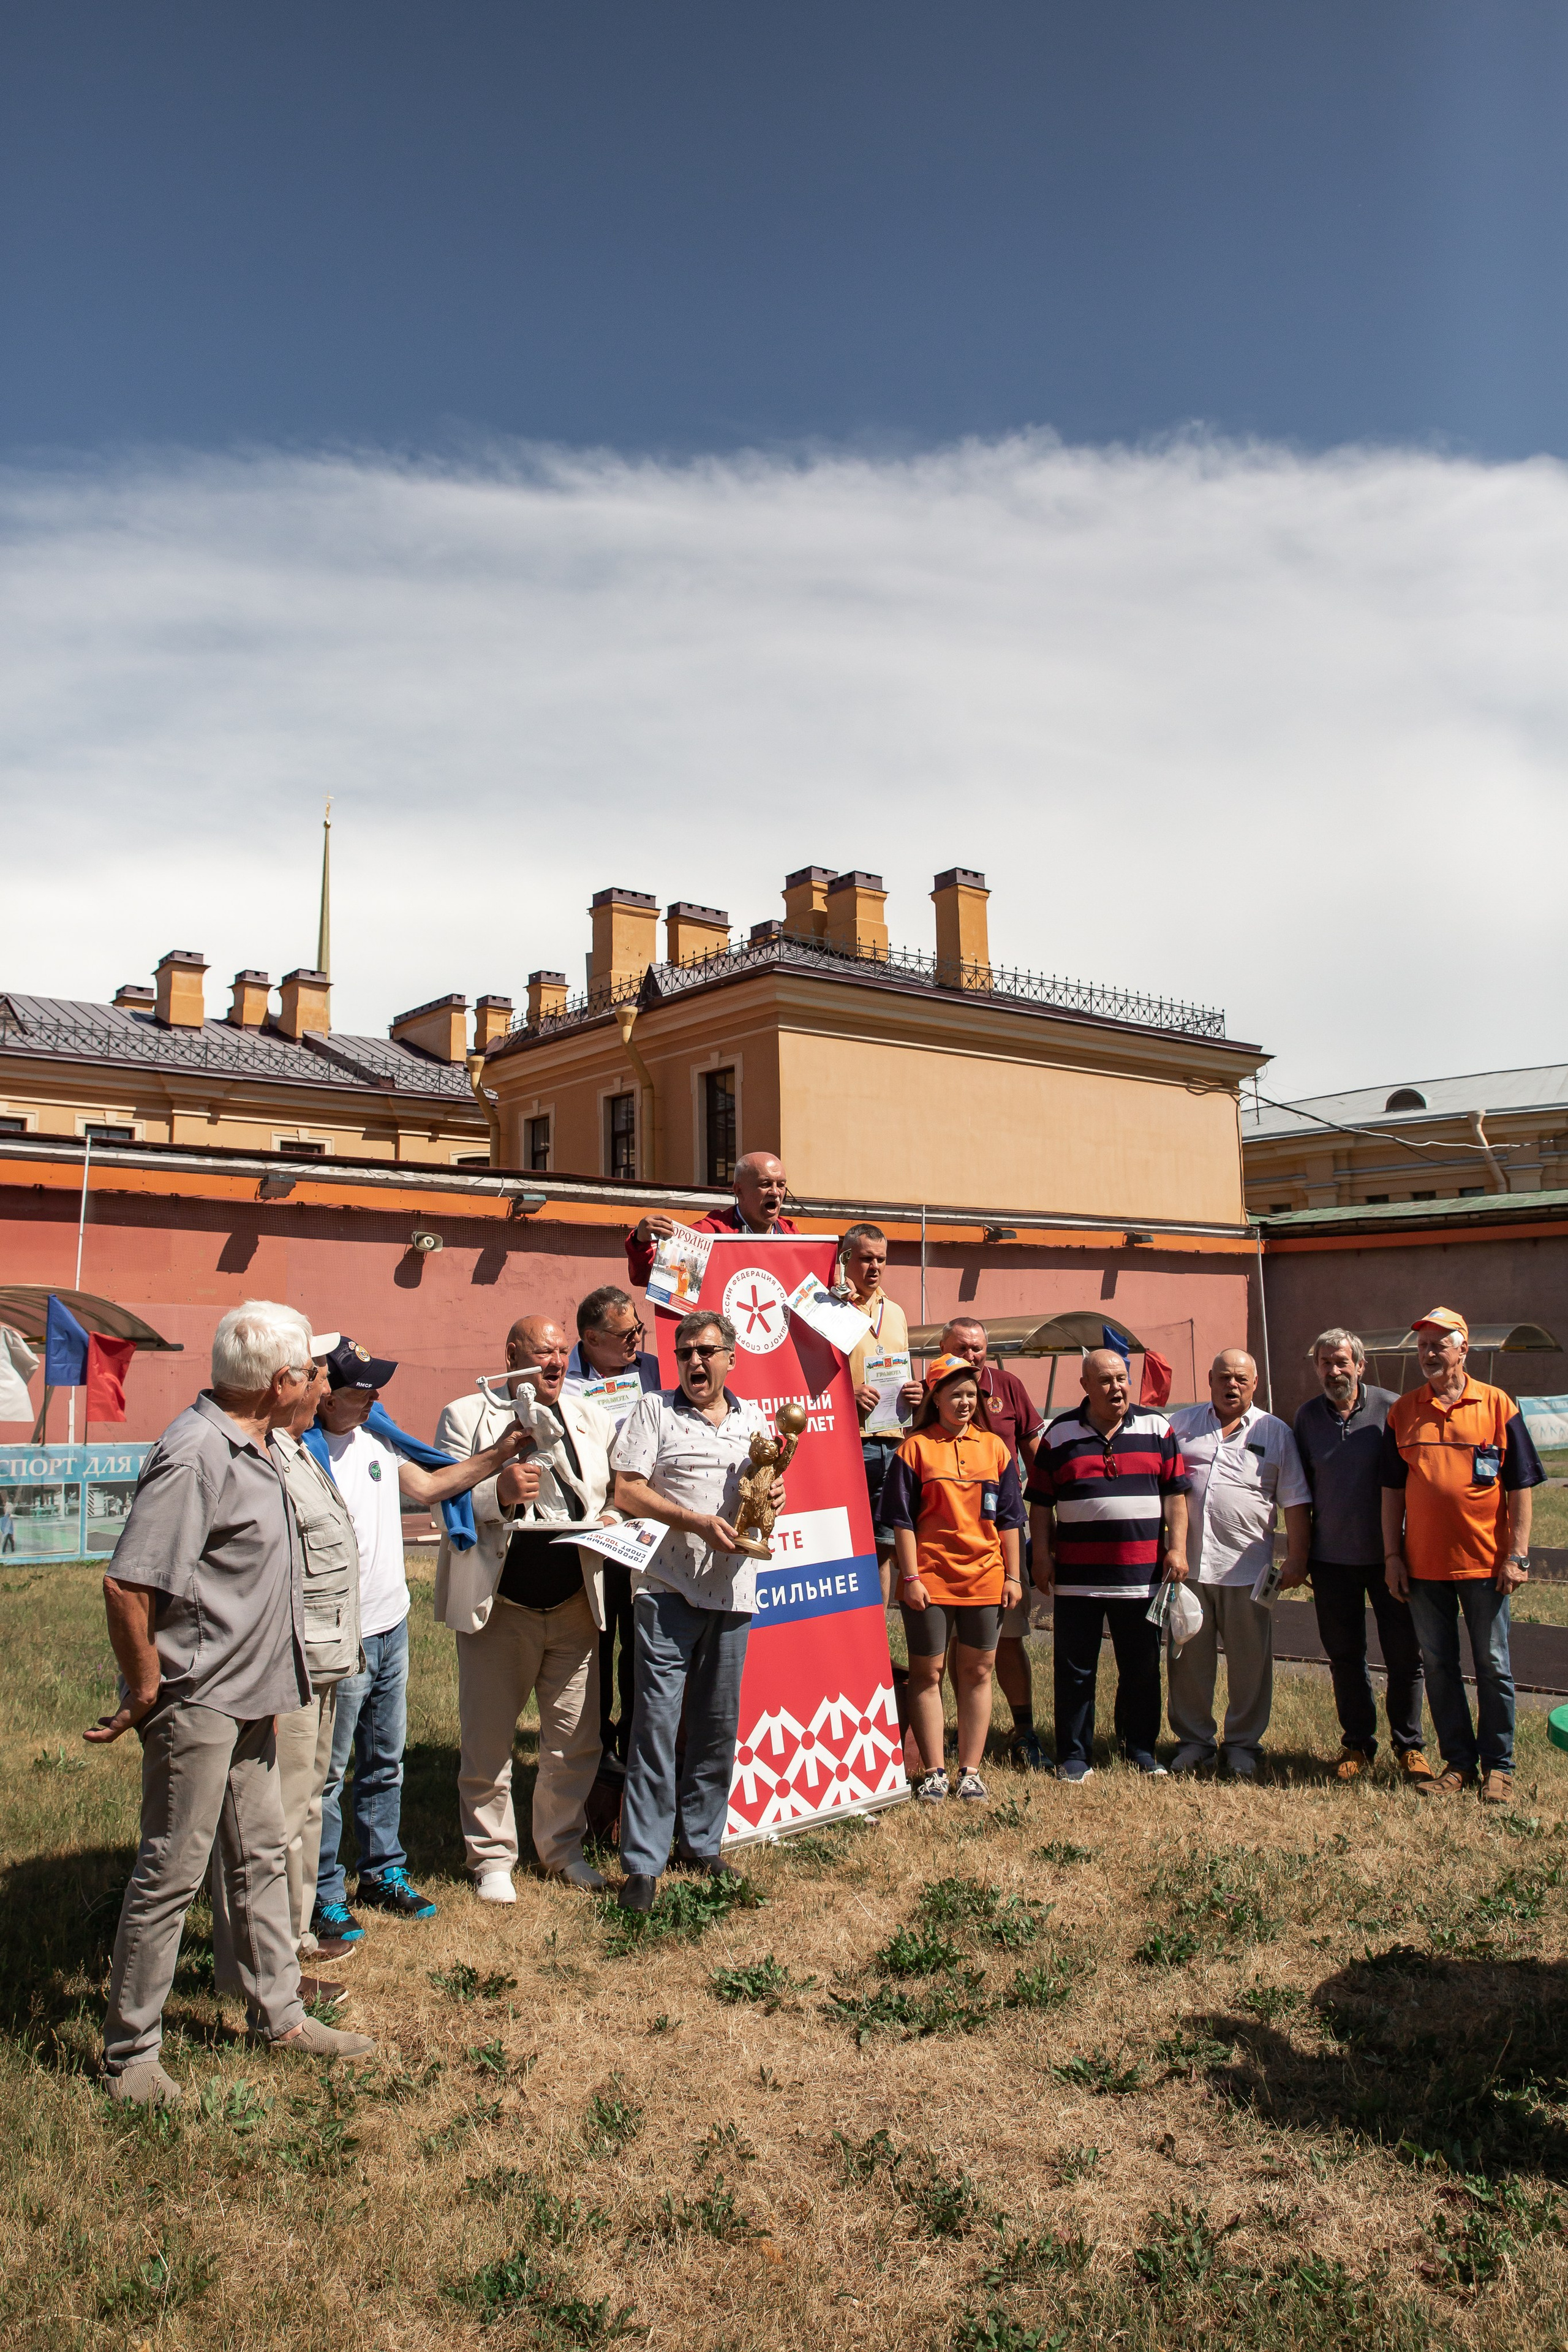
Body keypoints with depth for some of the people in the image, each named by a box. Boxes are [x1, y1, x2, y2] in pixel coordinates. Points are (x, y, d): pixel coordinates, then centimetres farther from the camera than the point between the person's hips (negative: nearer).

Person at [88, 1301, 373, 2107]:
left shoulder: (254, 1450, 7)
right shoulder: (196, 1456, -25)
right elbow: (126, 1586, -27)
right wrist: (145, 1693, -18)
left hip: (245, 1699, 10)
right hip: (196, 1702, -10)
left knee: (260, 1856, 19)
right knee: (172, 1874, 4)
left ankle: (278, 2015, 33)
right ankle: (128, 2054, 21)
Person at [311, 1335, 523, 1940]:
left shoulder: (373, 1439, 5)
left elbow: (427, 1486, 16)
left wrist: (498, 1455, 8)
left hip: (391, 1629, 8)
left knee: (385, 1764, 19)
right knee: (326, 1775, 6)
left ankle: (383, 1873, 33)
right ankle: (323, 1897, 20)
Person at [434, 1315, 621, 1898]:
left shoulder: (593, 1418, 11)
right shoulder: (466, 1416, 0)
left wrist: (612, 1522, -6)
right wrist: (498, 1492, -26)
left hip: (575, 1605, 3)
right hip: (497, 1607, -3)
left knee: (576, 1741, 10)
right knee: (487, 1742, 6)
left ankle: (563, 1847, 29)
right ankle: (492, 1856, 25)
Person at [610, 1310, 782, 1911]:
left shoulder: (753, 1419, 13)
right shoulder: (653, 1411, 0)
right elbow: (627, 1493, -8)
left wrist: (773, 1497, -2)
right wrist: (698, 1522, -16)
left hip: (732, 1588, 4)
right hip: (669, 1587, -4)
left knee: (718, 1724, 11)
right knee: (656, 1720, -4)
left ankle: (700, 1843, 26)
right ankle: (642, 1862, 5)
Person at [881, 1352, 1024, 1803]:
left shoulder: (994, 1446, 7)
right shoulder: (915, 1448, -3)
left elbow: (1009, 1517, 10)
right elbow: (901, 1518, -3)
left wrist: (1013, 1575, 6)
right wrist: (910, 1576, -8)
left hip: (984, 1578, 3)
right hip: (930, 1578, -3)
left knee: (976, 1673, 8)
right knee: (927, 1673, 4)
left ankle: (970, 1770, 19)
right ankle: (933, 1772, 15)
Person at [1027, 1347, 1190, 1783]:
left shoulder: (1157, 1429, 5)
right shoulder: (1060, 1435, 3)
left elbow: (1175, 1494, 6)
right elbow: (1040, 1503, 5)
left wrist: (1176, 1549, -2)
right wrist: (1042, 1555, -1)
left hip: (1142, 1572, 1)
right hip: (1077, 1574, -1)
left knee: (1142, 1667, 12)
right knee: (1074, 1669, 5)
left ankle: (1140, 1748, 28)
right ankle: (1074, 1755, 17)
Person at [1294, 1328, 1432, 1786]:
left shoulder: (1391, 1409, -6)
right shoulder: (1308, 1416, 4)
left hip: (1387, 1556, -3)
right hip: (1331, 1559, 3)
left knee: (1405, 1655, 3)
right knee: (1344, 1657, 11)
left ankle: (1409, 1747, 20)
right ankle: (1357, 1744, 25)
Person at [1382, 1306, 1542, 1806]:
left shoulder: (1498, 1405, -2)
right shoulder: (1403, 1412, 4)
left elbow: (1520, 1486, -1)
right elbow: (1392, 1489, 7)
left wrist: (1517, 1555, -7)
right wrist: (1392, 1555, 3)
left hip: (1484, 1562, -2)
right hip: (1423, 1564, 2)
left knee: (1493, 1666, 7)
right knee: (1438, 1665, 9)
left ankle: (1498, 1765, 20)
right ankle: (1459, 1760, 22)